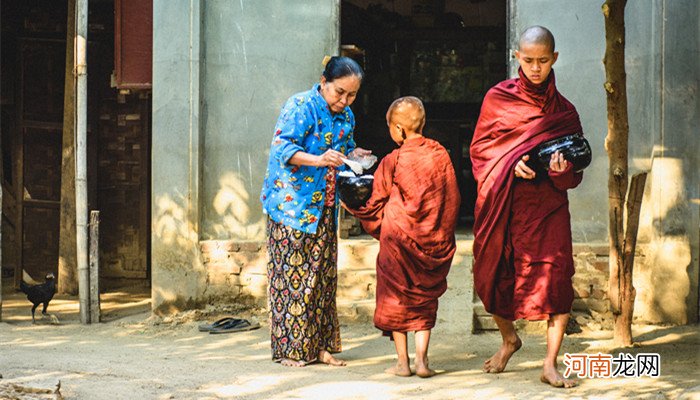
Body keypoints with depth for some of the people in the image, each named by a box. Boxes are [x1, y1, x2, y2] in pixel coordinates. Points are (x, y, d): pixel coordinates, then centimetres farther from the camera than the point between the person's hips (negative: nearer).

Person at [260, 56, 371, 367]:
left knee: (323, 275, 7)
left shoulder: (346, 117, 11)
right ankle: (290, 349, 0)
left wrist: (353, 156, 1)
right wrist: (318, 160, -36)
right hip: (292, 205, -7)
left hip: (324, 209, 7)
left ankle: (320, 346, 13)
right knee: (290, 273, -5)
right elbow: (282, 147, -21)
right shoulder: (300, 107, -12)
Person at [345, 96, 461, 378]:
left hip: (399, 237, -3)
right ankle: (422, 359, 2)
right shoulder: (440, 154, -1)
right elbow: (453, 198, 5)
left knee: (396, 297, 9)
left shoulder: (392, 162, -10)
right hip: (436, 241, 3)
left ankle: (402, 361, 9)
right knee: (424, 301, 12)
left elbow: (375, 205, 1)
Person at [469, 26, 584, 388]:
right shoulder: (498, 99, 5)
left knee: (557, 276, -15)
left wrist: (561, 169, -17)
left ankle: (550, 364, -10)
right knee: (495, 277, 5)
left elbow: (573, 177, 7)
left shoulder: (564, 111, 7)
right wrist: (512, 165, -13)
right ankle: (508, 339, 35)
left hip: (548, 207, 0)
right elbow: (478, 148, 4)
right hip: (502, 204, 1)